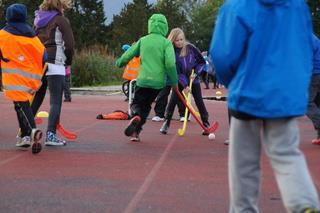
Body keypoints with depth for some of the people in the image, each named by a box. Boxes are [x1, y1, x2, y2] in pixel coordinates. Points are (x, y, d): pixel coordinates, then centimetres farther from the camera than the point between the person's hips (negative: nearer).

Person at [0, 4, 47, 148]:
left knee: (21, 105, -9)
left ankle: (32, 130, -32)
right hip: (32, 77, 4)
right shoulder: (32, 35, 10)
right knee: (24, 103, 18)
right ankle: (25, 136, 20)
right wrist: (37, 77, 16)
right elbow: (43, 56, 7)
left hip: (15, 78, -4)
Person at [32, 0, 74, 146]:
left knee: (36, 100, 14)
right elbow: (69, 44, -9)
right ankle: (51, 135, -11)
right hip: (54, 65, -6)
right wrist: (68, 62, 5)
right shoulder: (61, 20, -3)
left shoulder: (38, 21, 16)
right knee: (55, 101, -4)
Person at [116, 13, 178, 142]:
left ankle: (136, 116, -22)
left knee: (136, 103, 14)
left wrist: (120, 63, 28)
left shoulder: (143, 40, 4)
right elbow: (170, 63, -13)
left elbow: (128, 55, 7)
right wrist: (174, 82, -2)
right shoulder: (166, 42, -3)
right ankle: (136, 131, 5)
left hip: (143, 79, 0)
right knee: (146, 105, 17)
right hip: (158, 82, 0)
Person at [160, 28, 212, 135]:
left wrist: (196, 73, -16)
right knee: (173, 100, -8)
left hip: (194, 80, 0)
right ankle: (166, 123, 3)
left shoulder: (190, 48, -14)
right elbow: (176, 72, -17)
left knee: (199, 102, 2)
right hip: (180, 81, 0)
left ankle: (206, 124, 11)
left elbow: (202, 62, -3)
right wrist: (185, 85, -24)